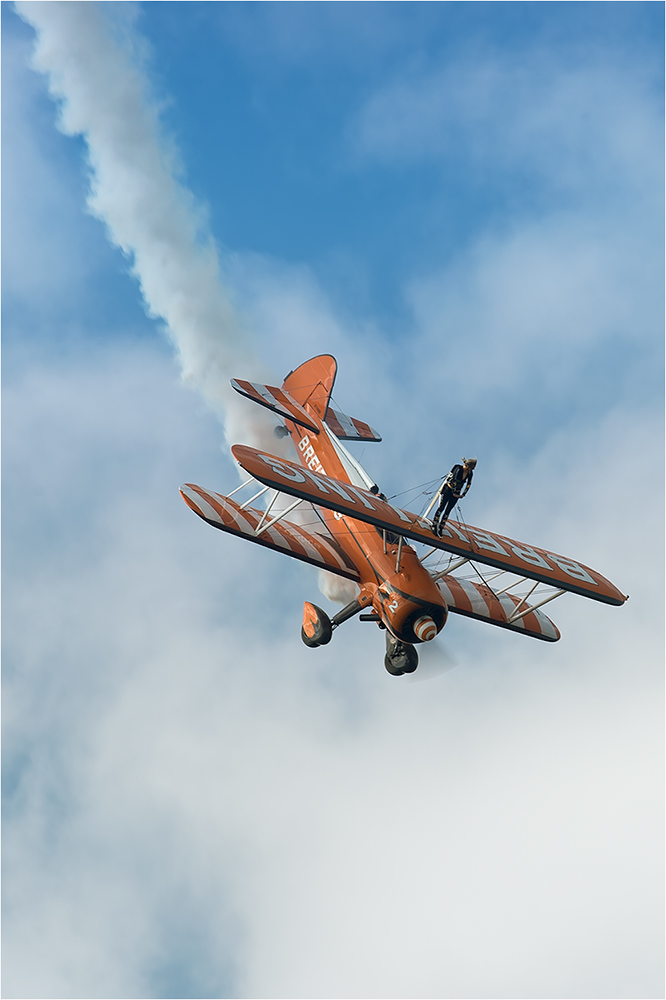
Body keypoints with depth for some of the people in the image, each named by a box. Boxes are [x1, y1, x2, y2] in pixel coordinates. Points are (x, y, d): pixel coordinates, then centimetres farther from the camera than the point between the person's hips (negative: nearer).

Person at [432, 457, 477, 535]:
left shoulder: (470, 473, -3)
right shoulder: (458, 469, -21)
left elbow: (468, 484, 10)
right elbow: (453, 481, -19)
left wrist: (463, 494, 4)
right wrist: (454, 493, -13)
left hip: (456, 494, 5)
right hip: (448, 490, -5)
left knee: (448, 511, 4)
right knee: (441, 507, -8)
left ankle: (440, 527, 7)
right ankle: (434, 525, -2)